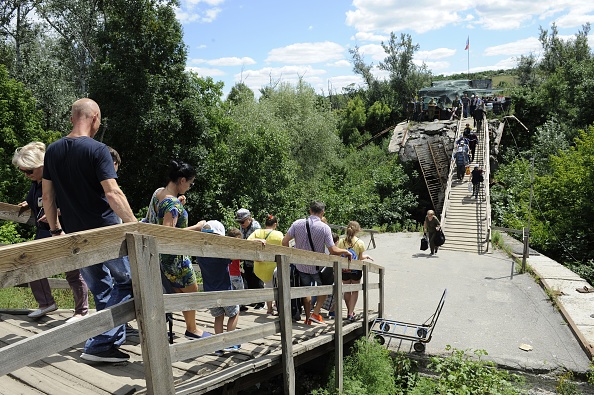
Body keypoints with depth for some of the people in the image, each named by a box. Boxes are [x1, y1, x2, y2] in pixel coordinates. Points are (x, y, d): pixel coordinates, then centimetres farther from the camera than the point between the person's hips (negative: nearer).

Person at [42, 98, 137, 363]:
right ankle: (100, 345, 4)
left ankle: (109, 343, 25)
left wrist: (56, 230, 17)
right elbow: (113, 193, -21)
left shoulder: (53, 150, 7)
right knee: (126, 280, 9)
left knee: (101, 290, 18)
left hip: (75, 235, 7)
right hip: (105, 232, -6)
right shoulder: (97, 150, -13)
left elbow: (48, 195, 10)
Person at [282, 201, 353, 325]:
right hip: (317, 266, -3)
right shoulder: (325, 227, -15)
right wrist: (345, 251, 2)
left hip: (301, 265, 3)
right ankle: (315, 313, 13)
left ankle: (308, 318, 26)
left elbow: (284, 242, -7)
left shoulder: (297, 223, -7)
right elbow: (333, 251, -16)